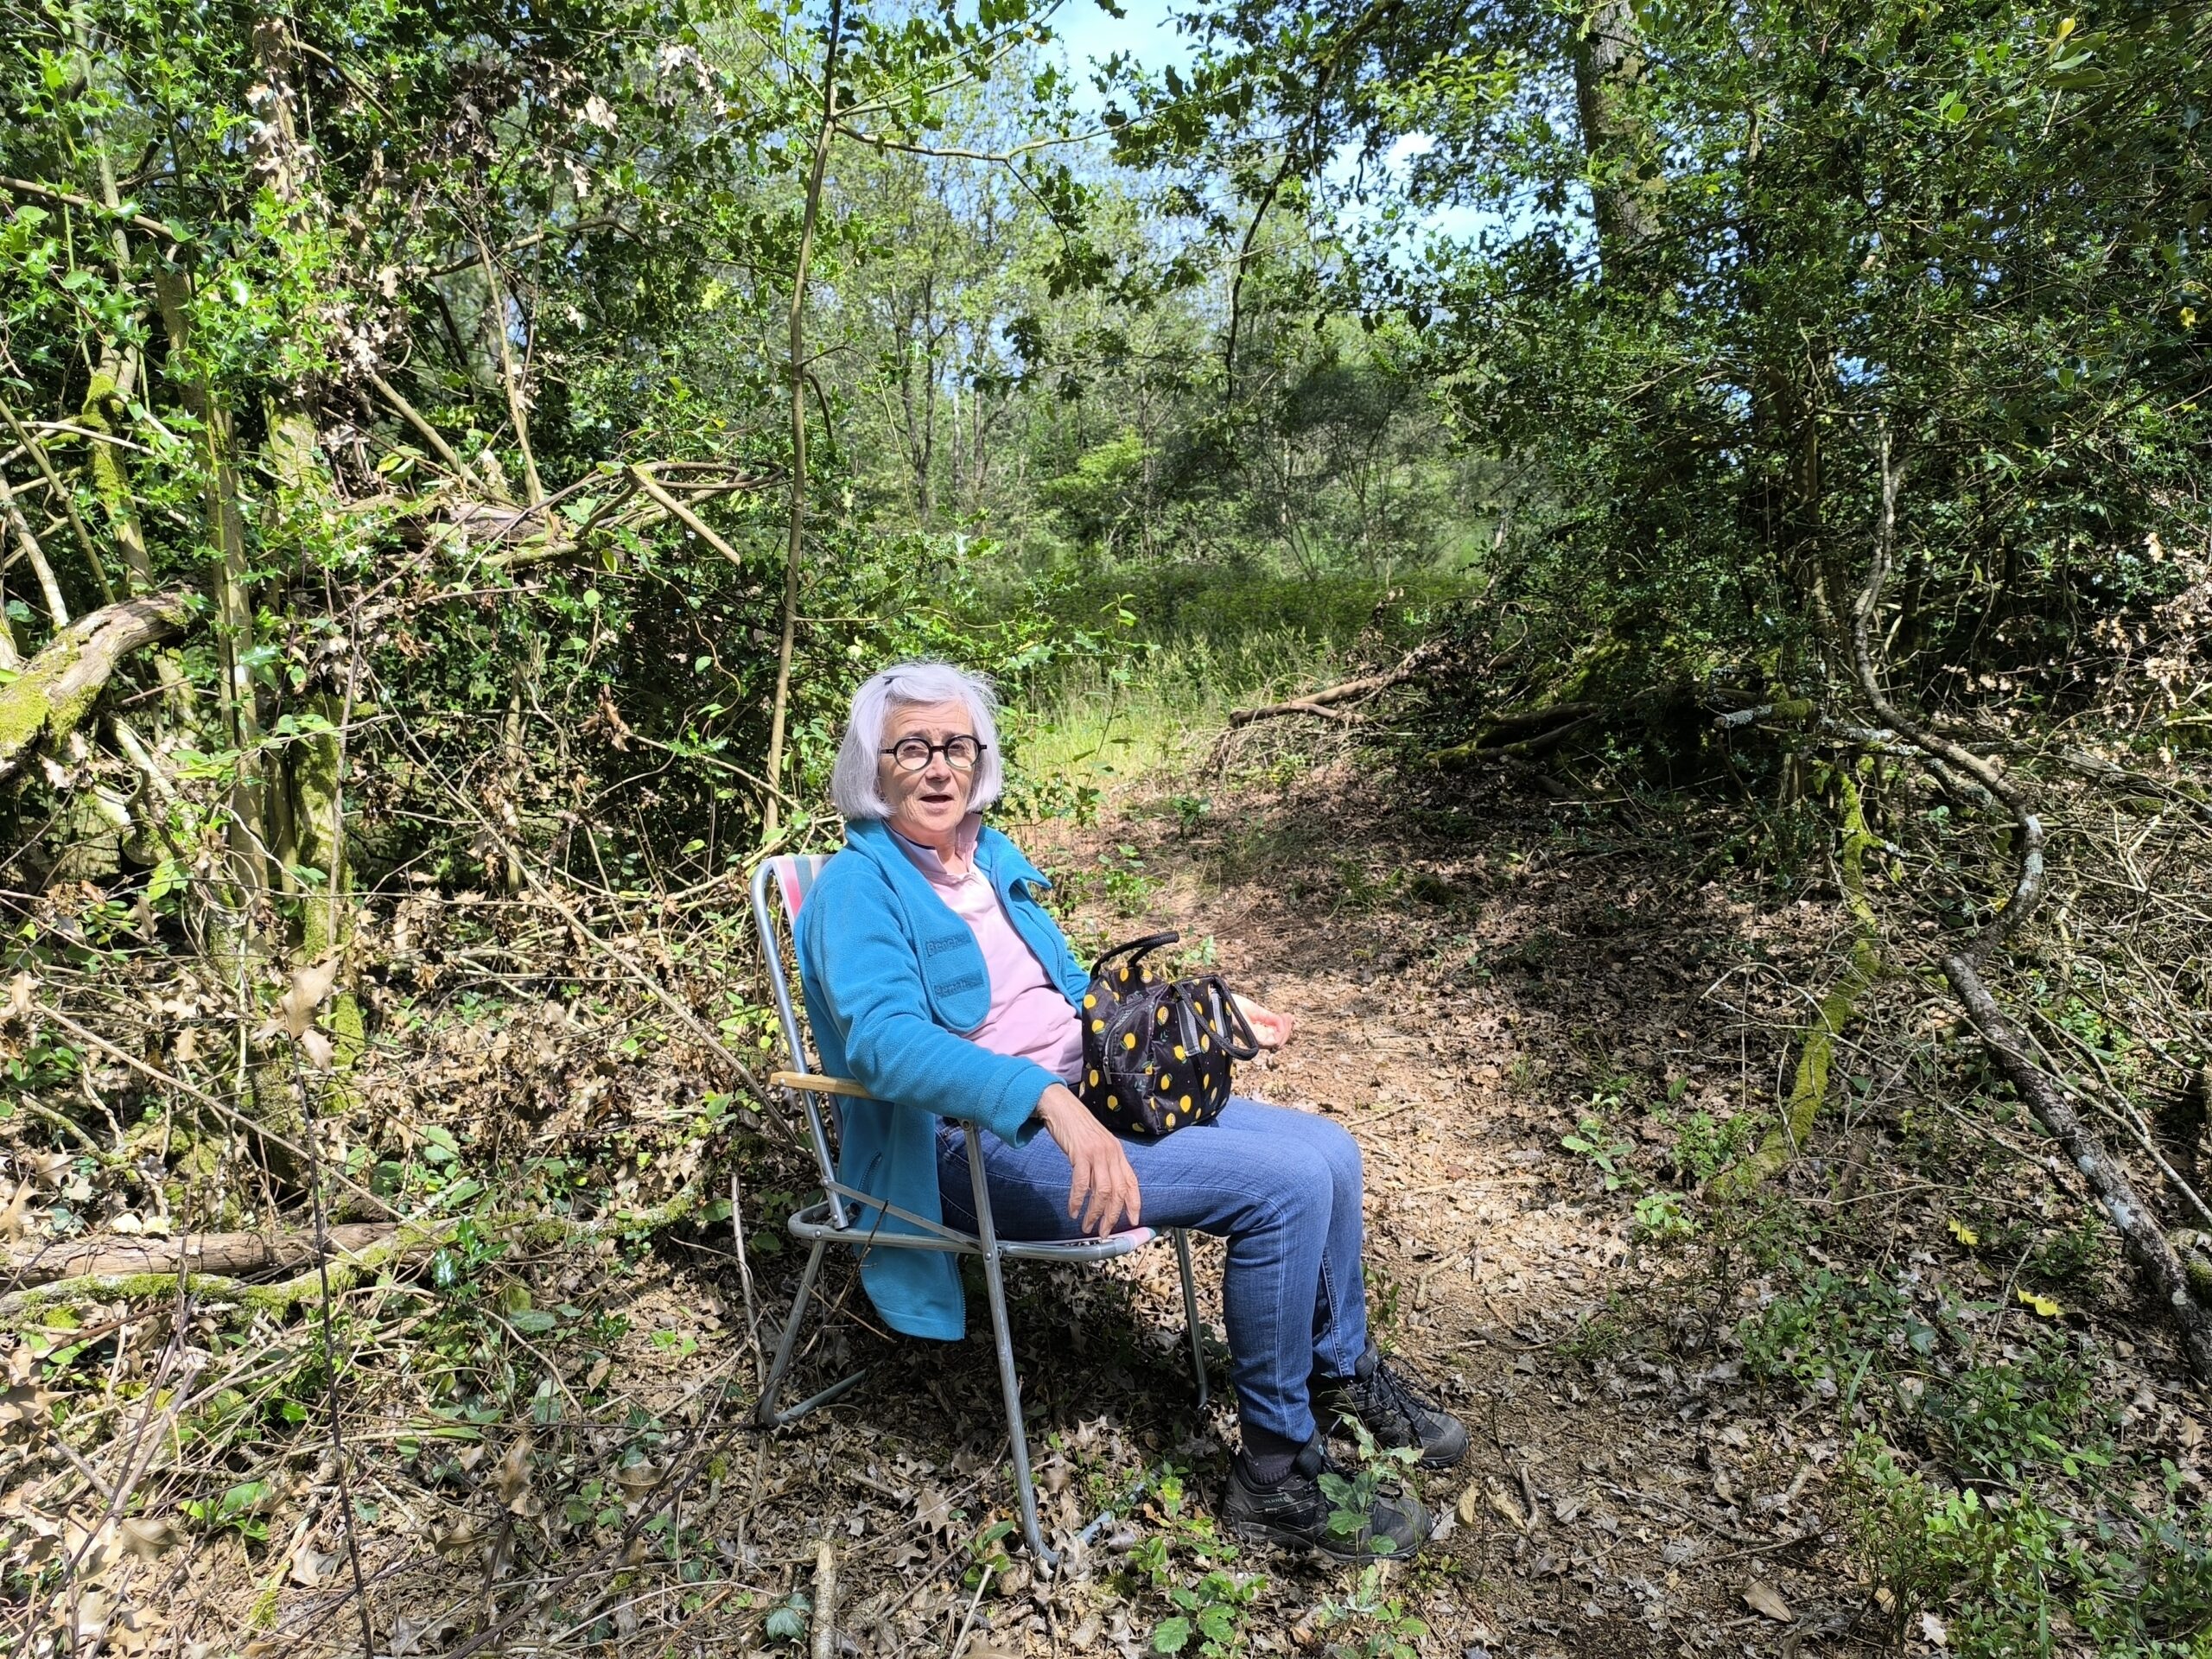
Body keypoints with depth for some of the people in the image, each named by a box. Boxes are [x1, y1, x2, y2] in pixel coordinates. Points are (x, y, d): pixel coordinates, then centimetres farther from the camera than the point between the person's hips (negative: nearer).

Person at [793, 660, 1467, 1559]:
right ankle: (1277, 1472, -2)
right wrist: (1050, 1100, -42)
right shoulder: (857, 886, -11)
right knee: (1284, 1183, -20)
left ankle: (1343, 1372, 25)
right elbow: (887, 1038, -30)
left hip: (1085, 1096, 8)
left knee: (1327, 1149, 0)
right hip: (980, 1141, -8)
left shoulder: (992, 856, 14)